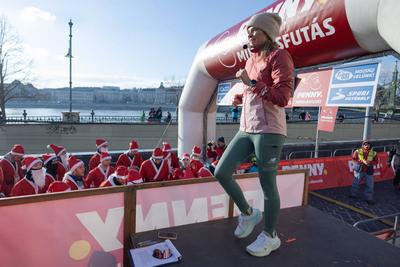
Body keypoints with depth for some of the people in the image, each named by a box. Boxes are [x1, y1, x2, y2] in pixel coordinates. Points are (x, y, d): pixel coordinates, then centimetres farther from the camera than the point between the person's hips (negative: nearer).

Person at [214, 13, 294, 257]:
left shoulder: (279, 56, -4)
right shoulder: (251, 60, 19)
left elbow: (282, 97, -14)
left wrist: (251, 83, -19)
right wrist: (240, 98, 13)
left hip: (268, 131, -8)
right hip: (246, 129, 8)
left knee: (267, 184, 1)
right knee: (221, 172, 4)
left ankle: (271, 236, 22)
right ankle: (249, 213, 26)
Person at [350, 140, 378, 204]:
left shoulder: (373, 153, -2)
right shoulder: (358, 151, -7)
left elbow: (376, 161, -1)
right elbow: (354, 159, -8)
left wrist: (370, 163, -21)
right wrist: (362, 161, -20)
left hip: (369, 171, 1)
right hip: (359, 170, -1)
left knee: (370, 185, 5)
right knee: (356, 183, 12)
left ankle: (369, 198, 19)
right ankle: (353, 194, 33)